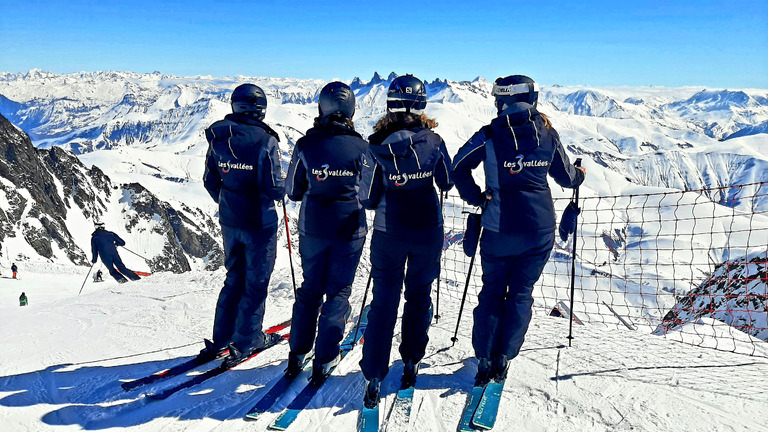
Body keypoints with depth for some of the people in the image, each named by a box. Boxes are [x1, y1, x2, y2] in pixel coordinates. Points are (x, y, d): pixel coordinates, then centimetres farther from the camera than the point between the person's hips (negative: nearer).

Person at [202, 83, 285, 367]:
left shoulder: (218, 139, 0)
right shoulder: (265, 141, -18)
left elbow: (210, 181, 8)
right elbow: (275, 188, -20)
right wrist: (284, 186, 3)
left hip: (229, 222, 6)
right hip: (259, 224, -6)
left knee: (234, 278, 19)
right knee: (256, 282, 9)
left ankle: (221, 339, 24)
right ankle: (246, 341, 18)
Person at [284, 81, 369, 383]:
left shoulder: (305, 145, -7)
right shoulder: (360, 146, -9)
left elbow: (292, 191, 1)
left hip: (313, 228, 2)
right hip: (350, 230, -1)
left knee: (310, 288, 17)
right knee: (339, 291, 10)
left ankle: (297, 352, 22)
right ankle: (325, 358, 13)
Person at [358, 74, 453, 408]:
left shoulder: (377, 145, -12)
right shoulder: (433, 141, -8)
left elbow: (367, 199, -8)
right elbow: (448, 183, 7)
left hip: (389, 233, -1)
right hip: (428, 230, 1)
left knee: (384, 301, 8)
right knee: (419, 295, 18)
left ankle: (374, 377, 6)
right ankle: (411, 363, 31)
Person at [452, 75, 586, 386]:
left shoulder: (490, 135, -6)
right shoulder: (548, 134, 1)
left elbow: (459, 166, -1)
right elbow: (566, 176, 12)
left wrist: (475, 197, 9)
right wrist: (580, 175, 33)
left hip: (499, 229, -1)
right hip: (540, 229, 2)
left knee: (493, 291, 13)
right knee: (521, 293, 13)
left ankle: (485, 359, 12)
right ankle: (504, 358, 13)